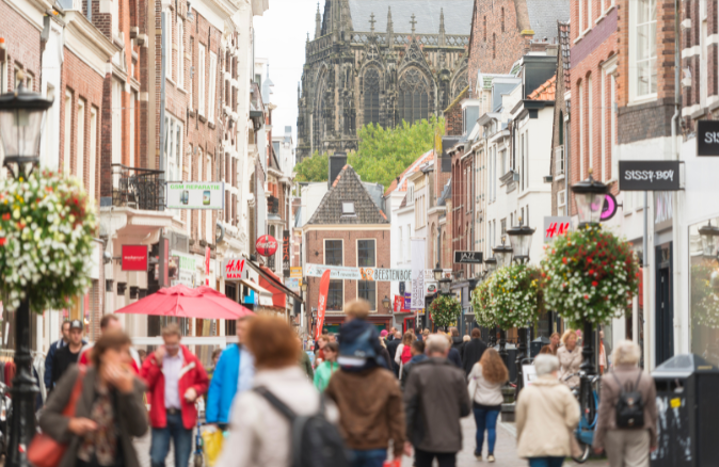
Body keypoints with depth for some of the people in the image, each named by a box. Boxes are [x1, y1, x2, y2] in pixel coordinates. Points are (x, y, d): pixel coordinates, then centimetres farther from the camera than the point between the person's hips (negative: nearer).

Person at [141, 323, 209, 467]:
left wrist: (195, 390, -8)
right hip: (161, 416, 0)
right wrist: (157, 364, -13)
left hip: (184, 416, 0)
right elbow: (144, 384, -5)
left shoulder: (191, 360, 3)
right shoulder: (153, 359, 3)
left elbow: (204, 383, 13)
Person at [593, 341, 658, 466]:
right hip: (639, 433, 1)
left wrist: (598, 441, 0)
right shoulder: (647, 379, -2)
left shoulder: (608, 380, -9)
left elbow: (603, 412, -7)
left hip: (615, 433, -1)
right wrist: (653, 439, 17)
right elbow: (652, 410, 5)